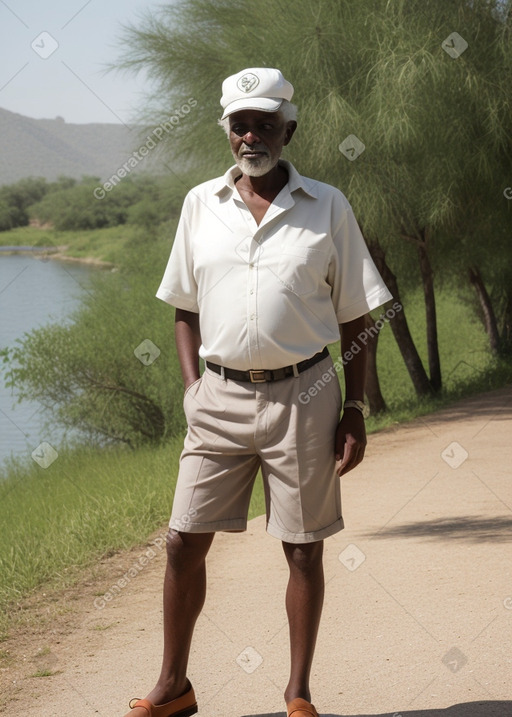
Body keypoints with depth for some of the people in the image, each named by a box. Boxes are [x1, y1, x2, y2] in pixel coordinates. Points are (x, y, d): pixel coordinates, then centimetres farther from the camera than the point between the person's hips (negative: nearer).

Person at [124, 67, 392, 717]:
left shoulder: (327, 207, 1)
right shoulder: (201, 205, 7)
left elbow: (354, 317, 3)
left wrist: (354, 410, -2)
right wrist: (192, 388, 4)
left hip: (303, 394, -2)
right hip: (220, 396, 2)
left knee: (303, 548, 3)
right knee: (183, 541, 2)